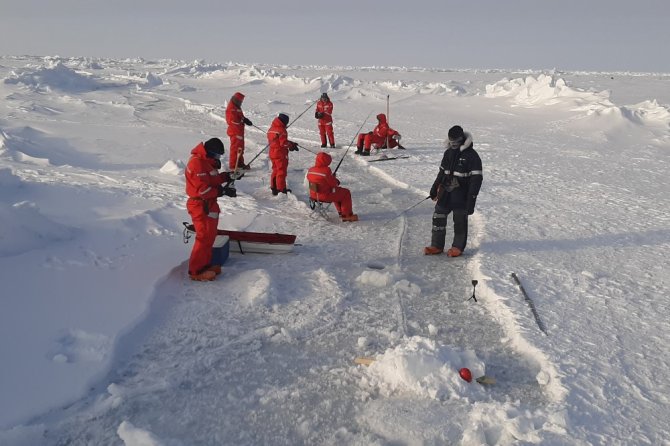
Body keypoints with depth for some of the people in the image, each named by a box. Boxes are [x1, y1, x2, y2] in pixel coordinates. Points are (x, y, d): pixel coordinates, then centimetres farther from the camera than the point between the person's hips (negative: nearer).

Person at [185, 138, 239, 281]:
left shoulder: (206, 161, 12)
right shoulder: (197, 162, -21)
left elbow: (213, 179, 14)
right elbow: (203, 189, -25)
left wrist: (228, 176, 1)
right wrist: (223, 191, -21)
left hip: (209, 204, 10)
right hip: (201, 206, -10)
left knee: (210, 235, 17)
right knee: (204, 237, -5)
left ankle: (205, 264, 29)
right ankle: (196, 271, 5)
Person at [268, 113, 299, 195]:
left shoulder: (271, 129, 9)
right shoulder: (281, 130, -19)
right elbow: (284, 143, -22)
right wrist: (291, 145, -2)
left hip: (272, 153, 8)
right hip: (281, 154, -8)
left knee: (275, 170, 17)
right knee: (281, 171, -1)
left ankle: (274, 188, 22)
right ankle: (281, 189, 2)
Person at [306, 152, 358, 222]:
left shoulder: (310, 170, -2)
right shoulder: (326, 171, -24)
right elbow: (334, 183, -19)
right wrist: (336, 181, 7)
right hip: (325, 196, -9)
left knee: (338, 191, 32)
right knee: (346, 193, 8)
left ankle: (341, 212, 40)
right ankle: (347, 215, 14)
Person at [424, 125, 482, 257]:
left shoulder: (471, 156, -13)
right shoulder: (448, 153, 8)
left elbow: (476, 178, -15)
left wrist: (472, 197, -20)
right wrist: (434, 188, 19)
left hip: (461, 194, -6)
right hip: (446, 192, 6)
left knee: (460, 221, 6)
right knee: (438, 216, 5)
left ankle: (458, 247, 21)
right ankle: (437, 245, 15)